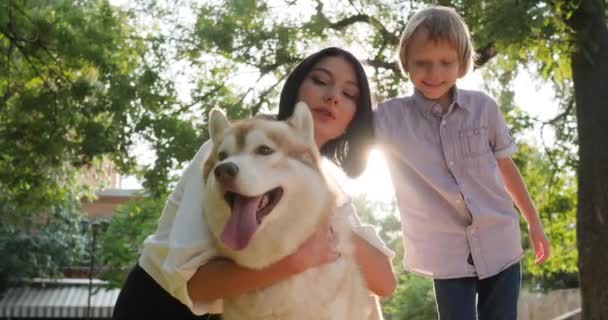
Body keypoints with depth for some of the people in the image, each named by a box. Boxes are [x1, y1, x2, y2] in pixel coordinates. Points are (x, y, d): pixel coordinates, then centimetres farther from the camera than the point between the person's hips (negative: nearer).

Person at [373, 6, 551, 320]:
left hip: (499, 246, 2)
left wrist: (534, 221, 16)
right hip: (448, 256, -1)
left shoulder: (483, 107, -3)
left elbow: (506, 167, 10)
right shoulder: (389, 117, -7)